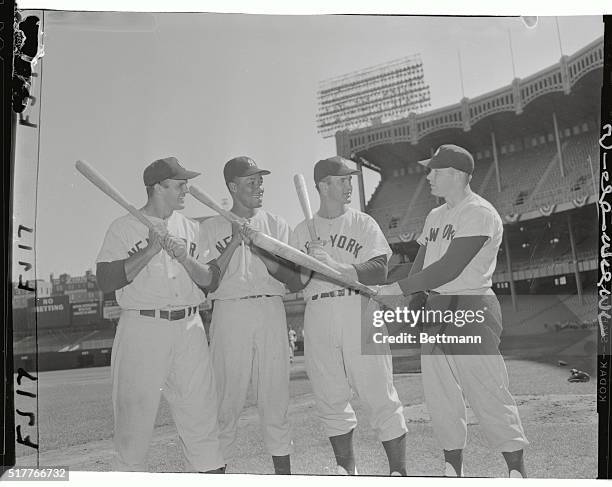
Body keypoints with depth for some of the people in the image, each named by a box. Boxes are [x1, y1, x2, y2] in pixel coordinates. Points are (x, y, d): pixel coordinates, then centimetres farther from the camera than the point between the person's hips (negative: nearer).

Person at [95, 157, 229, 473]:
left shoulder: (191, 228, 13)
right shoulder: (123, 227, 1)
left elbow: (211, 280, 8)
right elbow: (105, 281, -9)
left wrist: (184, 256, -10)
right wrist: (151, 249, -14)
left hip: (189, 328, 4)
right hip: (142, 329, -3)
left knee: (202, 413, 6)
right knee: (134, 414, 3)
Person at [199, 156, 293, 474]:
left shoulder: (276, 224, 12)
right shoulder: (210, 227, 8)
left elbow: (287, 275, 1)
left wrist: (259, 249, -14)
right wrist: (233, 245, -12)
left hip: (271, 311, 2)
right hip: (229, 313, -1)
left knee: (276, 397, 5)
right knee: (227, 400, 1)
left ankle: (283, 472, 17)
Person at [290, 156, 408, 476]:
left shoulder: (363, 223, 7)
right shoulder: (302, 231, 13)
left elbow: (378, 271, -7)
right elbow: (294, 284, 6)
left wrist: (334, 266, -19)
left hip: (361, 314, -2)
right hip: (318, 319, 3)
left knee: (381, 398, -2)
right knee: (330, 401, 10)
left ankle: (399, 472, 11)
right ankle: (346, 470, 27)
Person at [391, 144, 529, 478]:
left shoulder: (479, 212, -10)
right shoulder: (435, 216, 18)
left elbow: (450, 268, -19)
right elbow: (420, 267, 17)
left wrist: (399, 287, -18)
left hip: (471, 310, -8)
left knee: (489, 396, -4)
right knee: (440, 398, 10)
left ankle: (517, 470, 12)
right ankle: (454, 469, 24)